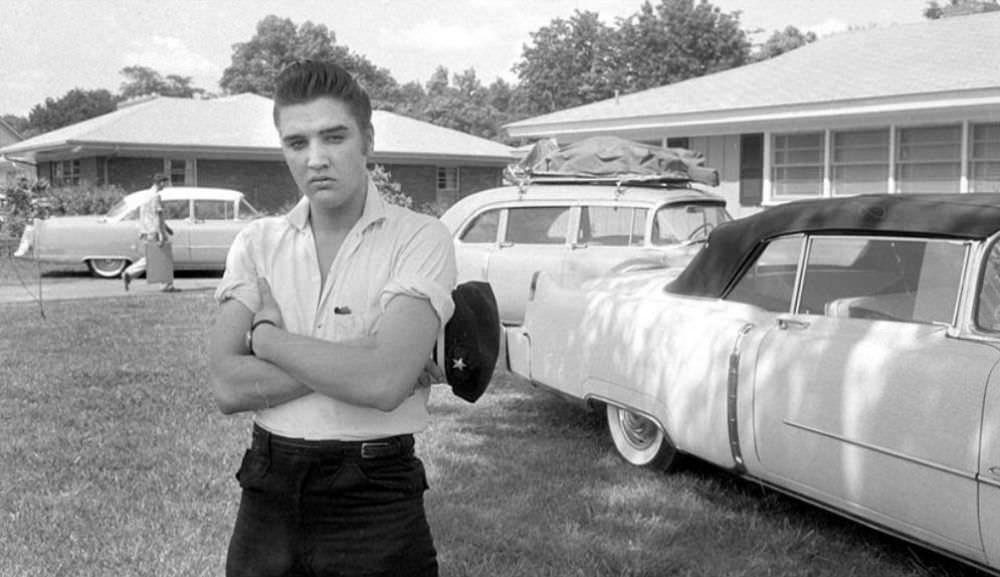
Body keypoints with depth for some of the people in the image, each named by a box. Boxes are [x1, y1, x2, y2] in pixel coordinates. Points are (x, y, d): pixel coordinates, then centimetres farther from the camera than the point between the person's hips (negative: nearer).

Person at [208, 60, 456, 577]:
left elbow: (384, 383, -22)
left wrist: (267, 336, -10)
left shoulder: (420, 238, -9)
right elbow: (228, 387, -9)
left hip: (375, 498, -3)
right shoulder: (257, 243, 2)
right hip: (268, 494, 3)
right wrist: (353, 361, -17)